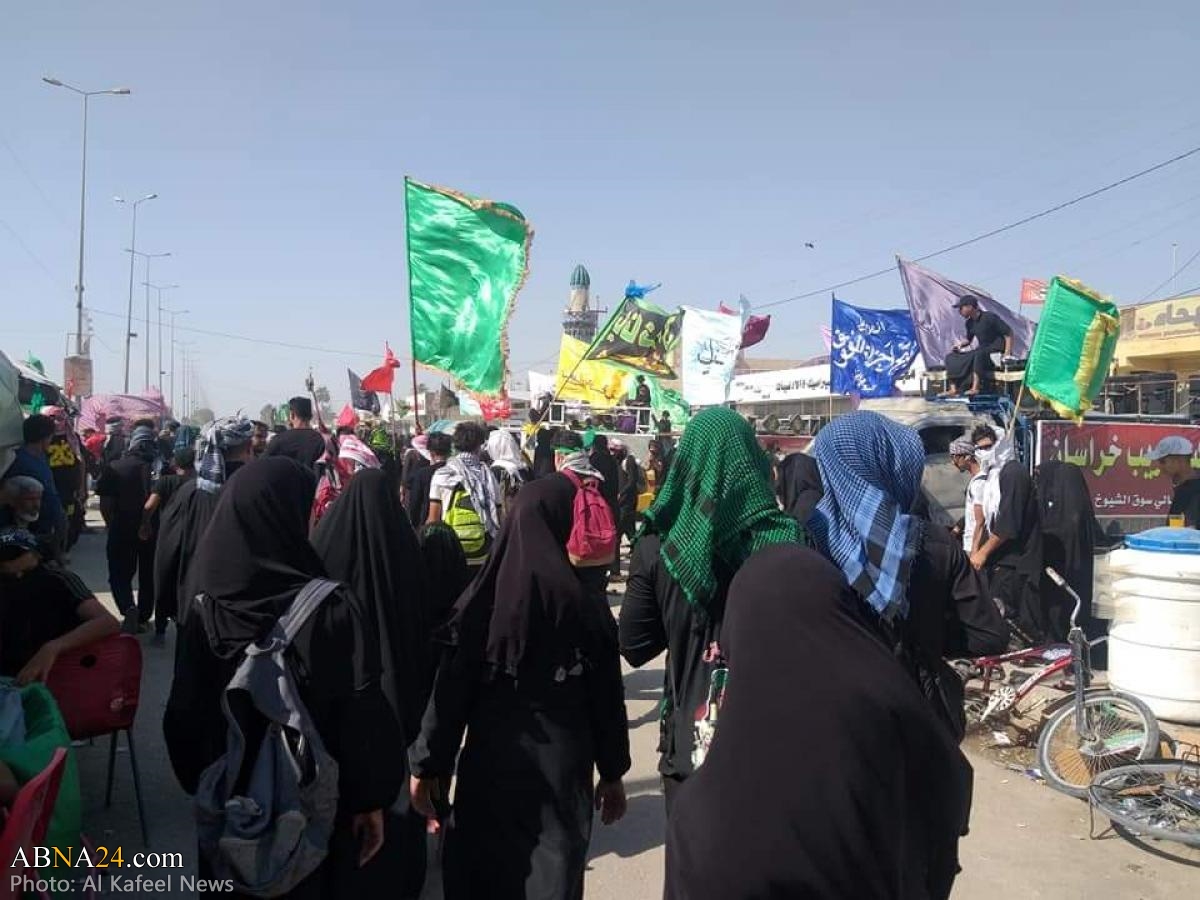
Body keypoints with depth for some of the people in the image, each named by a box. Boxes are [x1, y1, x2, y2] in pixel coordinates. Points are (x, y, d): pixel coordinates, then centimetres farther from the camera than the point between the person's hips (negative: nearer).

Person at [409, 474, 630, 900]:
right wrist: (612, 773, 10)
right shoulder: (586, 607, -10)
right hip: (561, 772, 0)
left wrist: (428, 764, 4)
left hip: (488, 768, 1)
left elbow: (449, 691, -8)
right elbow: (607, 700, -3)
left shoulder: (480, 601, -11)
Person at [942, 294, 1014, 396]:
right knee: (952, 357, -5)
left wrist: (1007, 354, -25)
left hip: (997, 352, -8)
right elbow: (969, 339, 23)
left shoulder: (990, 317, -16)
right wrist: (960, 344, -1)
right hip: (982, 351, 8)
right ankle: (953, 389, -21)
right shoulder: (970, 323, 6)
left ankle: (975, 388, -47)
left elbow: (1008, 333, -17)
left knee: (979, 353, -40)